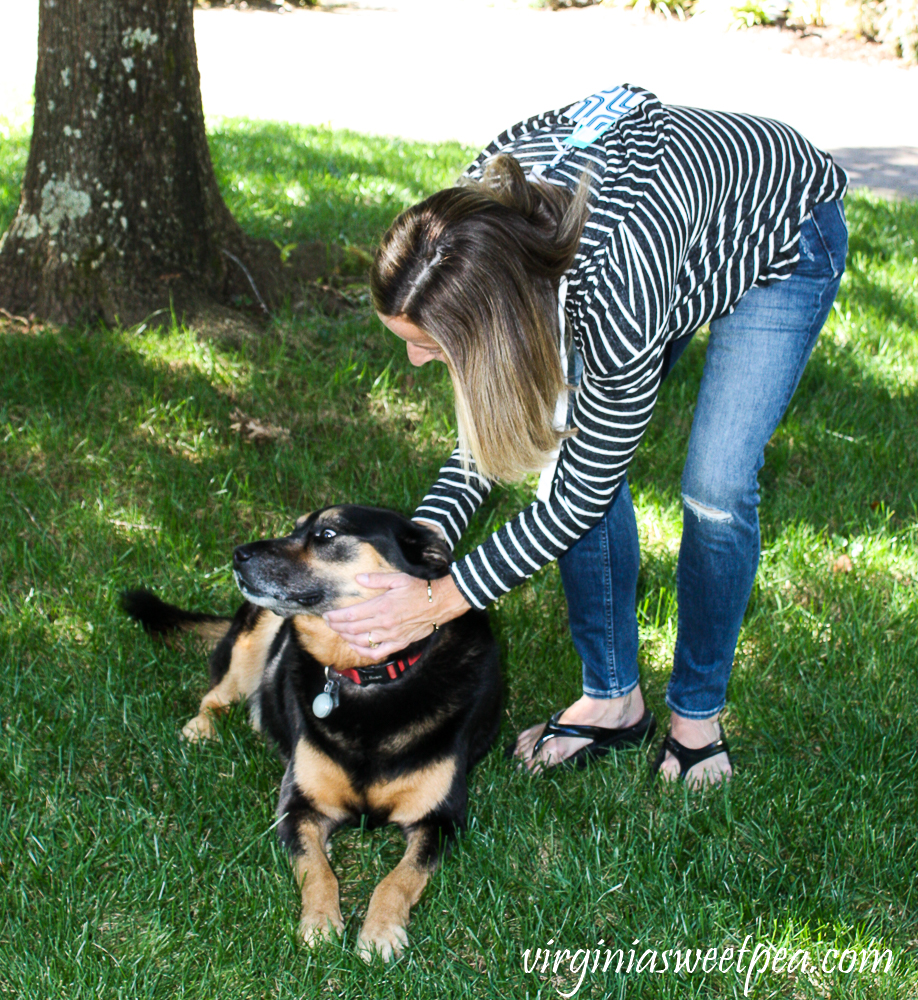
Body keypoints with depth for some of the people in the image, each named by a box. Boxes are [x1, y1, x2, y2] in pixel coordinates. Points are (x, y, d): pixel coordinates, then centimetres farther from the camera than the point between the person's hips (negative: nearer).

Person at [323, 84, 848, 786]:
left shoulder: (620, 304, -45)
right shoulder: (473, 221, -25)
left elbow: (580, 495, -29)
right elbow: (487, 423, -11)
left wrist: (441, 600, -26)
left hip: (786, 233, -6)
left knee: (716, 491, -14)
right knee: (572, 445, -5)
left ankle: (697, 713, 10)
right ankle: (615, 699, 11)